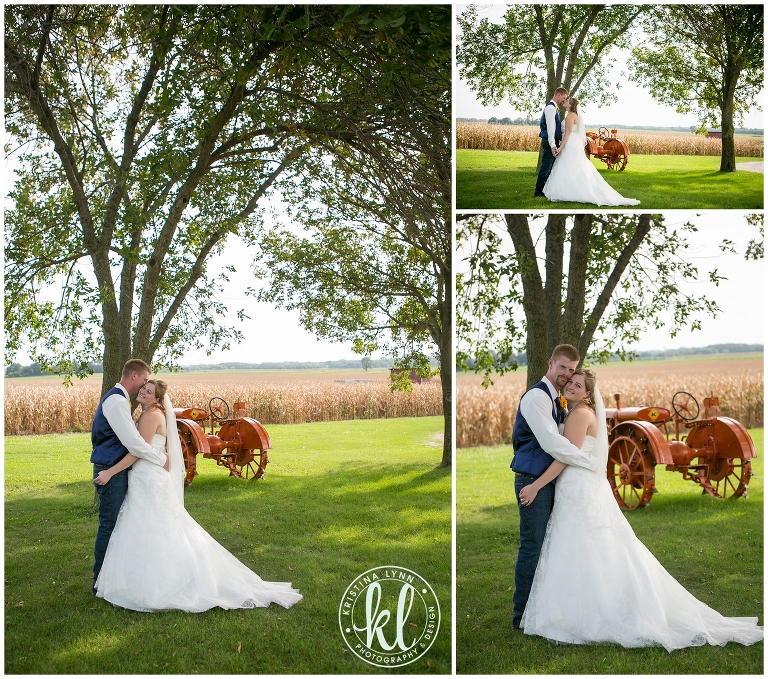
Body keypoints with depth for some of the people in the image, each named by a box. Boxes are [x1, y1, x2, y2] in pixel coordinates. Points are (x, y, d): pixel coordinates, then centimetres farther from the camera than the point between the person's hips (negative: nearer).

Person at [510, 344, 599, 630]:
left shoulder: (556, 400, 16)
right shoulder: (537, 396, -15)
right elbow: (551, 443, -23)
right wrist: (593, 464, -16)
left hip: (548, 480, 10)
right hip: (533, 480, -10)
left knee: (545, 546, 14)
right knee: (532, 547, -5)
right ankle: (522, 616, 4)